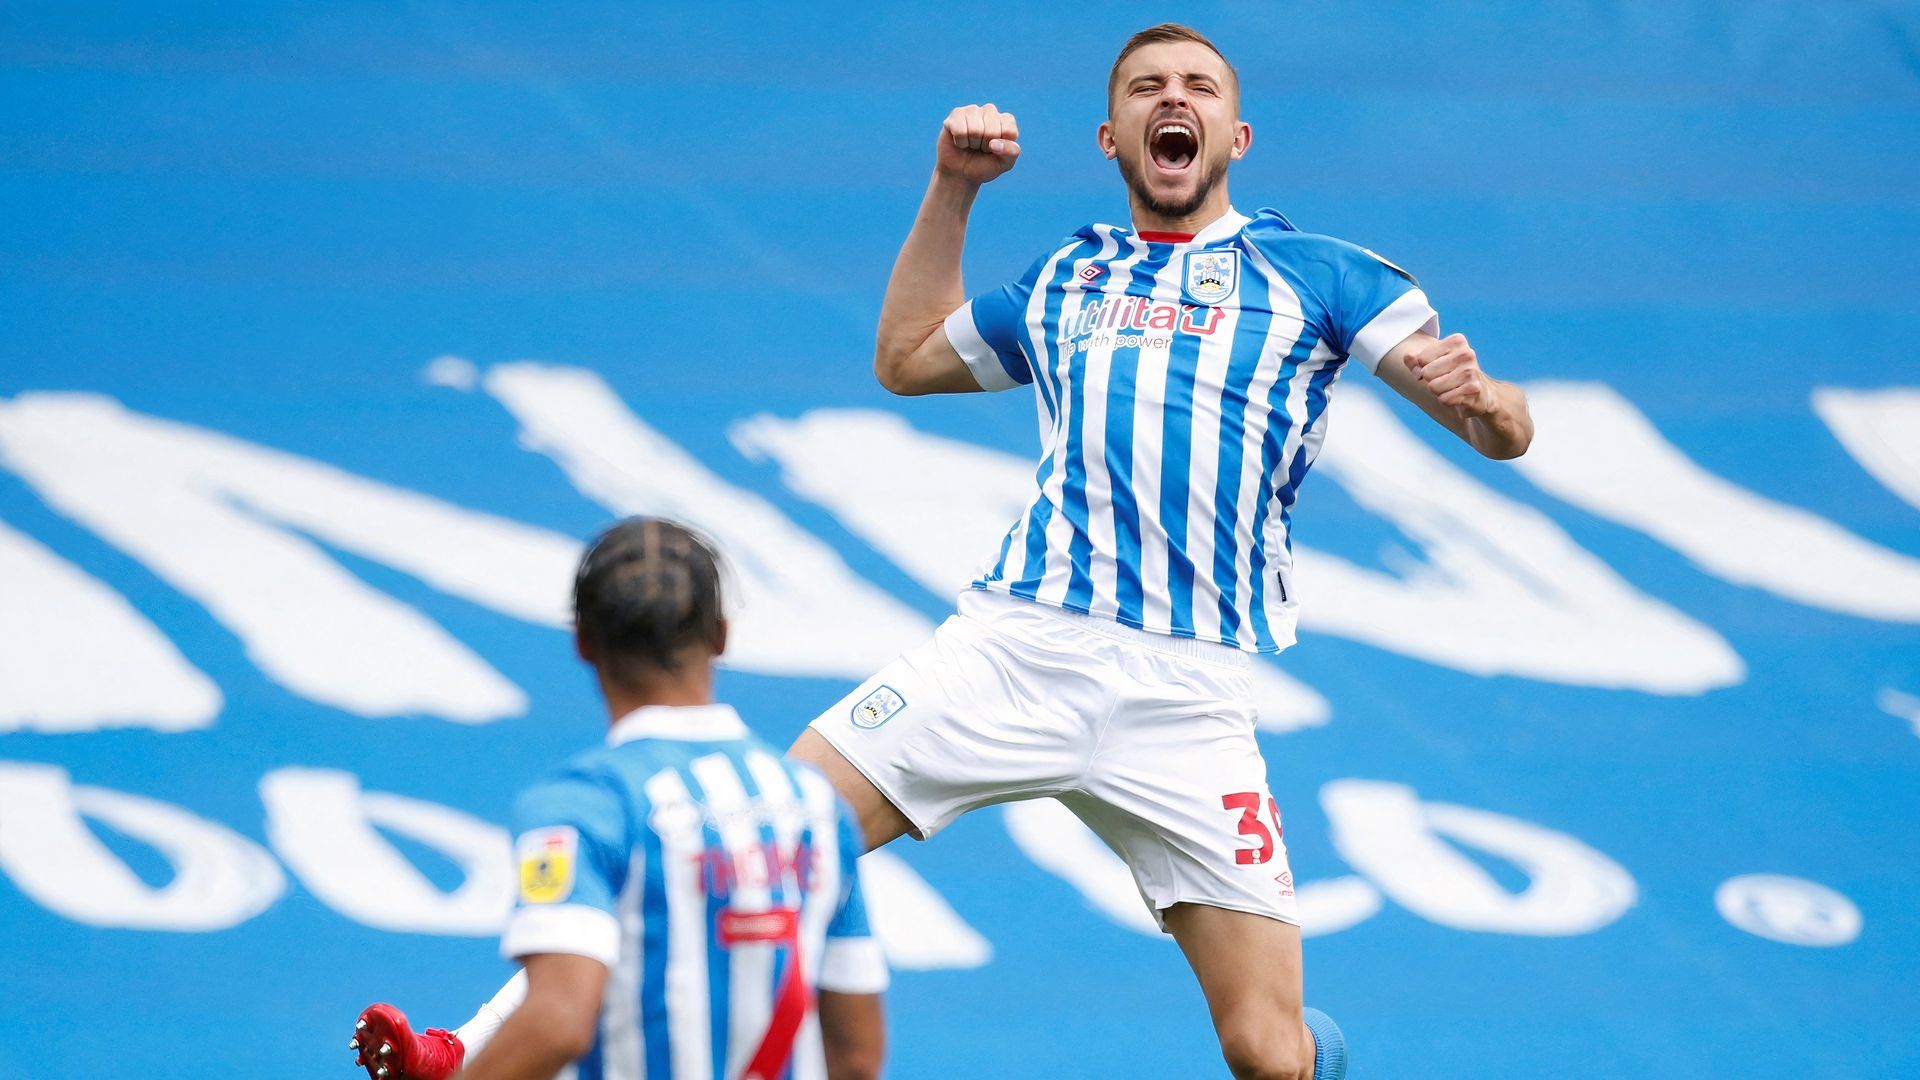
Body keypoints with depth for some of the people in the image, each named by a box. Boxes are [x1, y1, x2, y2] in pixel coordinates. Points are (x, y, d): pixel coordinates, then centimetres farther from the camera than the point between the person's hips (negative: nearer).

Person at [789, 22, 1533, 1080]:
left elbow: (1507, 431, 7)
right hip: (1015, 640, 2)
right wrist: (952, 189, 30)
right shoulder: (1066, 278, 24)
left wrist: (1477, 395, -17)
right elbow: (904, 359, 40)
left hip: (1186, 691, -2)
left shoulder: (1315, 272, 14)